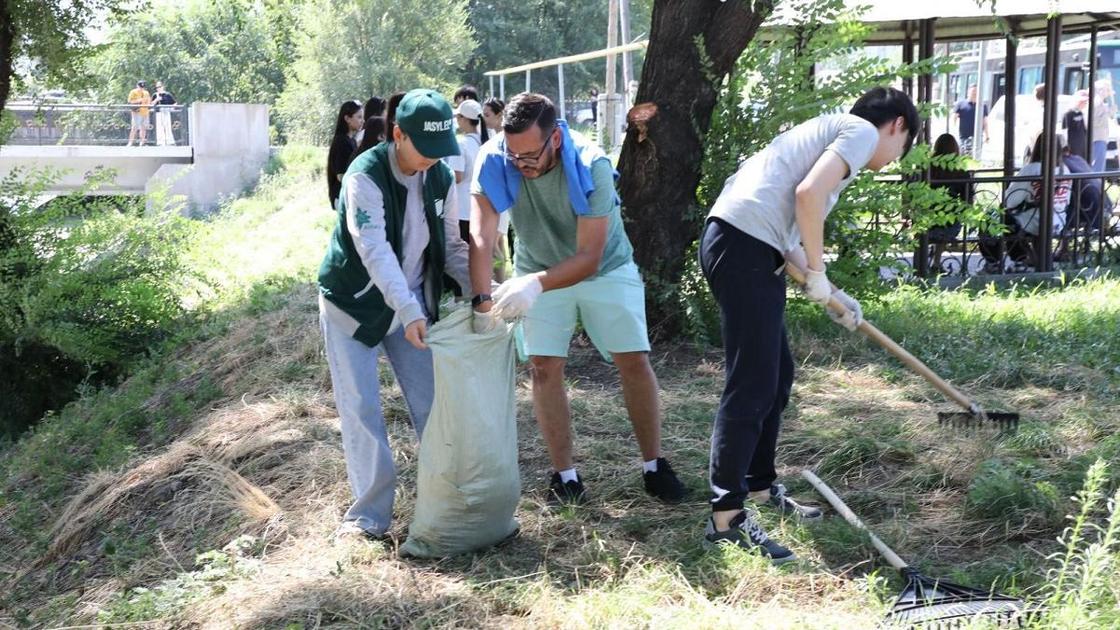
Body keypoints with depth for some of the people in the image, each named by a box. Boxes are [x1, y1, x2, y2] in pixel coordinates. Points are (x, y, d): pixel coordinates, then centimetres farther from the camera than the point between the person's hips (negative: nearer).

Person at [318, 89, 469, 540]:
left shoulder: (441, 179, -4)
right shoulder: (365, 176, -24)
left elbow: (451, 246, 3)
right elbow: (375, 250, -34)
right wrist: (409, 312, -44)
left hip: (411, 304, 5)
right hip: (353, 305, -5)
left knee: (433, 401, 5)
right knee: (361, 411, -4)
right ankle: (371, 514, 5)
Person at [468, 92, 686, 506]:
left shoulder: (592, 166, -32)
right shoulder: (494, 160, -26)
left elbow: (589, 257, -33)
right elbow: (481, 236, -31)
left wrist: (536, 285, -48)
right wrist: (483, 301, -44)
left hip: (605, 267, -1)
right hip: (540, 269, 2)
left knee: (634, 361, -4)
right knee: (544, 368, -6)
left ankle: (654, 465, 11)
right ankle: (565, 475, 4)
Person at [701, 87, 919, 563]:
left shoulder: (832, 130, 30)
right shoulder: (864, 131, 2)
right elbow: (808, 194, -16)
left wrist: (831, 293, 23)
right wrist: (817, 274, -6)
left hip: (735, 241, 10)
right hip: (744, 247, -10)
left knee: (776, 375, 19)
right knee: (752, 385, -8)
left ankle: (758, 487, 30)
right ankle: (726, 517, -4)